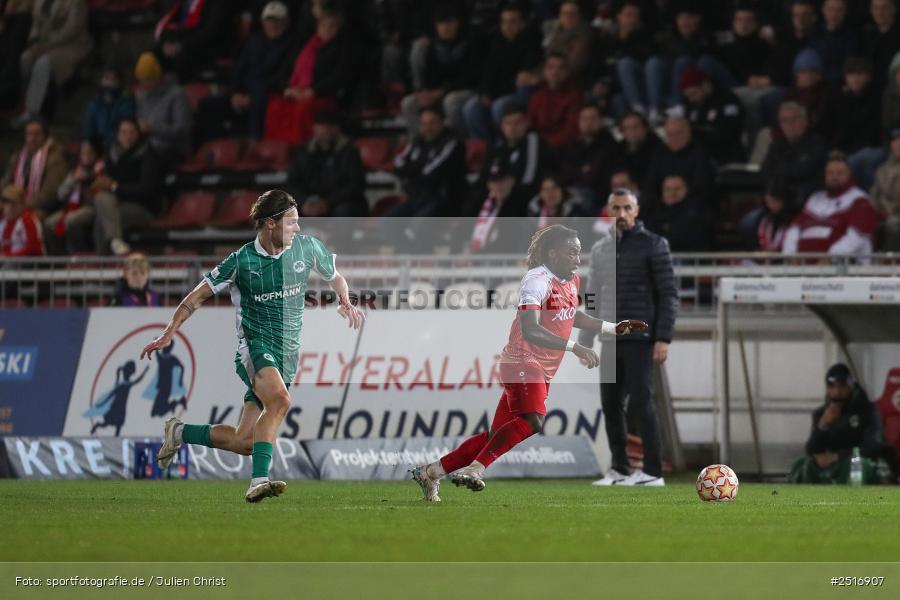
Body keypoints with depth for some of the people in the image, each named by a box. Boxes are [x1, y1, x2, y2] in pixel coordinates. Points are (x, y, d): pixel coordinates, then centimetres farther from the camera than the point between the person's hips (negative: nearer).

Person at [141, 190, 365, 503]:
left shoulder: (307, 247, 3)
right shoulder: (241, 261, -7)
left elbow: (335, 277, 22)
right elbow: (199, 296, 0)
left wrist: (345, 301, 1)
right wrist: (168, 334, -6)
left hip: (288, 355, 5)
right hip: (254, 345, -5)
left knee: (244, 442, 0)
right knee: (279, 399, -36)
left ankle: (180, 432, 25)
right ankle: (259, 481, -37)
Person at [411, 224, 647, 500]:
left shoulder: (572, 280, 14)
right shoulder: (538, 280, -16)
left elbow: (573, 316, 35)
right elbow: (530, 330, -28)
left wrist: (614, 329, 28)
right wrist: (574, 347, -32)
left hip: (542, 373, 9)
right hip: (522, 361, -9)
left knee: (497, 437, 8)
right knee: (532, 421, -31)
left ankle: (431, 472, 16)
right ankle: (475, 470, -34)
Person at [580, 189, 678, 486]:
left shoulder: (653, 245, -2)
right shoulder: (600, 249, 15)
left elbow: (669, 294, -6)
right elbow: (592, 297, 19)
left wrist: (663, 338, -14)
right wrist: (585, 343, 13)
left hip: (640, 338, -6)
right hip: (610, 339, 6)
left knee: (641, 401, -10)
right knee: (611, 403, 4)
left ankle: (652, 471, -7)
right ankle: (618, 469, 11)